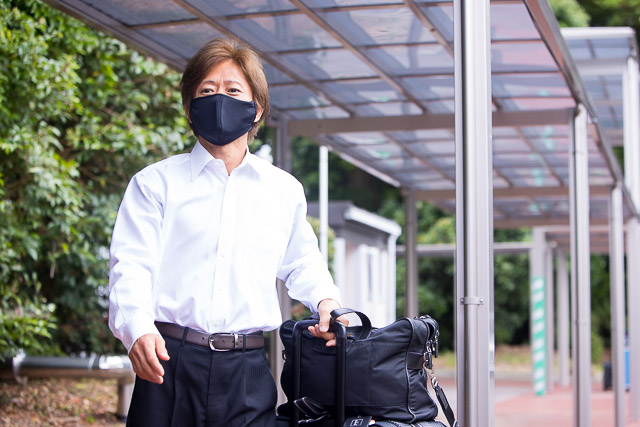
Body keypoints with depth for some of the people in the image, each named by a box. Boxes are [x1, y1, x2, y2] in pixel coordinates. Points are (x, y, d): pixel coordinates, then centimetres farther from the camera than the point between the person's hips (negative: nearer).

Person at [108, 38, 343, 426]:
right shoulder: (156, 182, 7)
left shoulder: (285, 190, 15)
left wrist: (327, 300, 7)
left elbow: (301, 262, 28)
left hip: (249, 370, 2)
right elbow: (132, 265, -3)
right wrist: (139, 331, -21)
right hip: (169, 364, -2)